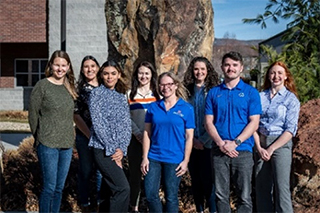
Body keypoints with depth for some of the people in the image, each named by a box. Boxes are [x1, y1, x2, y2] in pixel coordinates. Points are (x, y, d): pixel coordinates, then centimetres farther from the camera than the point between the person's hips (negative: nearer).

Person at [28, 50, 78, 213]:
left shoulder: (69, 87, 10)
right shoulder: (42, 85, -6)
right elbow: (33, 114, -3)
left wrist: (68, 136, 10)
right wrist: (39, 137, 3)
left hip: (66, 144, 5)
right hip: (48, 144, -5)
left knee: (60, 187, 11)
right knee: (49, 187, -3)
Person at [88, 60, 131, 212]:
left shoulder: (121, 97, 13)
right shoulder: (97, 94, -4)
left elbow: (127, 125, 8)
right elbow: (98, 124, -12)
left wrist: (122, 149, -6)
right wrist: (112, 150, -14)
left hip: (118, 151, 6)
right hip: (103, 149, -6)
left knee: (113, 190, 10)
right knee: (123, 188, -14)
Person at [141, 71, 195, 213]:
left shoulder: (187, 108, -2)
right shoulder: (153, 107, 5)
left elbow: (189, 137, -1)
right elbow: (147, 133, 7)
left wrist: (185, 160, -6)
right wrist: (145, 157, 1)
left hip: (174, 159, -2)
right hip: (153, 158, 3)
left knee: (171, 197, 7)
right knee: (150, 194, 3)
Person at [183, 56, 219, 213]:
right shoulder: (188, 91, 7)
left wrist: (203, 140, -9)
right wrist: (192, 139, -4)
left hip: (208, 143, -3)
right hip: (192, 143, 3)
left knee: (207, 178, -5)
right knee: (195, 178, 9)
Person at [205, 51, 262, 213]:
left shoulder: (251, 92, 4)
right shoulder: (213, 93, 10)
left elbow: (254, 122, -3)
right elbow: (209, 122, 6)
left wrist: (235, 142, -13)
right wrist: (220, 143, -10)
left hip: (243, 151, -2)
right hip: (219, 151, 2)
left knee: (244, 196, 1)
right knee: (221, 195, 7)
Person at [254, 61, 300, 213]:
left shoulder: (291, 99, 1)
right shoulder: (261, 96, 9)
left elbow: (290, 130, -6)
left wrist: (271, 149, -12)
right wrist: (259, 147, -7)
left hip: (281, 144, -3)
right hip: (260, 144, 3)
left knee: (281, 188, -6)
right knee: (262, 187, 7)